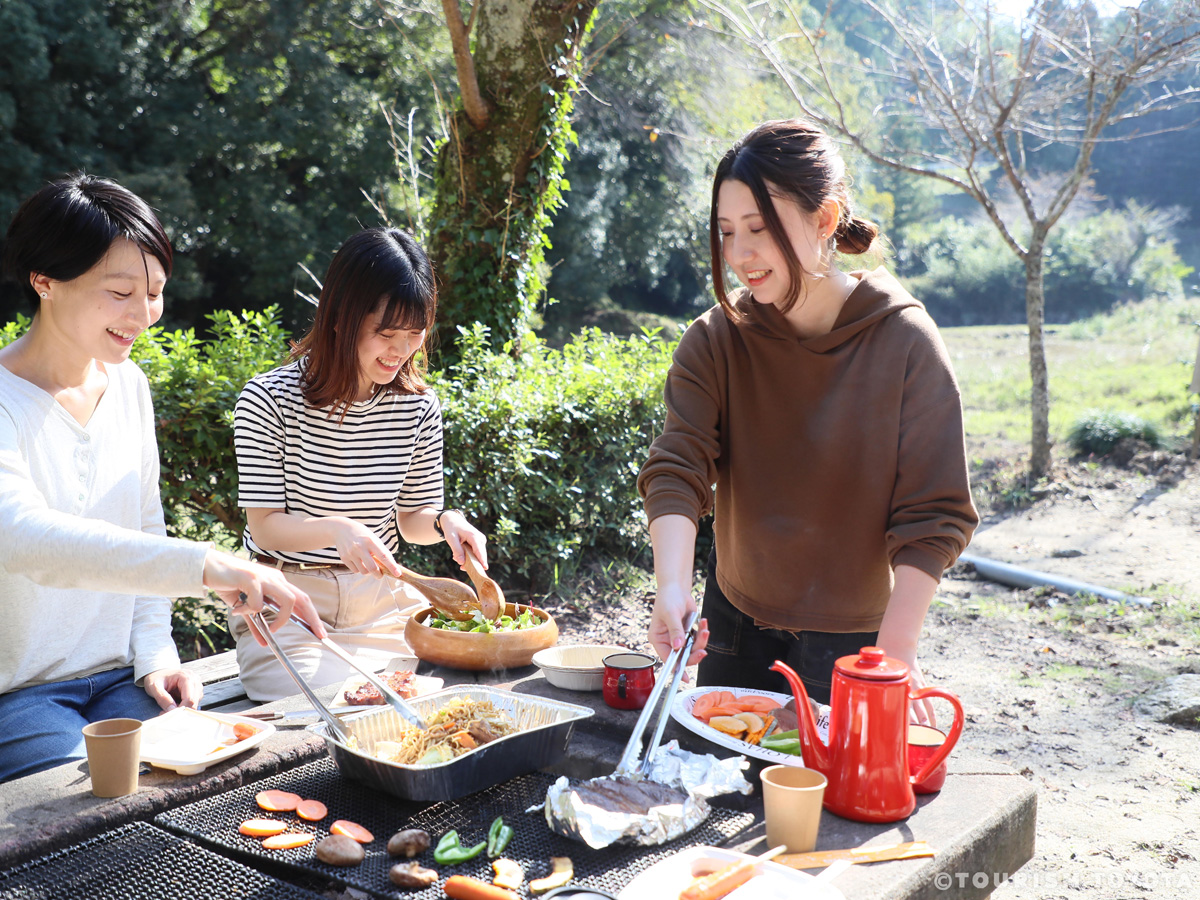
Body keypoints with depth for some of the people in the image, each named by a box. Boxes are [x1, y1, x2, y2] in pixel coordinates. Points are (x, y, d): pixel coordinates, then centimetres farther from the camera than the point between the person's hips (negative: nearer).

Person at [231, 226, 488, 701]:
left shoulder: (419, 406, -1)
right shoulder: (269, 399, -13)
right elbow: (264, 526, -12)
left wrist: (444, 520, -14)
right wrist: (336, 528, -32)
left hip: (383, 603, 4)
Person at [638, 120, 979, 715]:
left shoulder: (906, 343, -15)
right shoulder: (715, 341, -8)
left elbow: (933, 515, -15)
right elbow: (677, 471, -17)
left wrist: (896, 648, -22)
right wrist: (672, 587, -34)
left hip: (852, 638, -3)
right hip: (735, 618, 3)